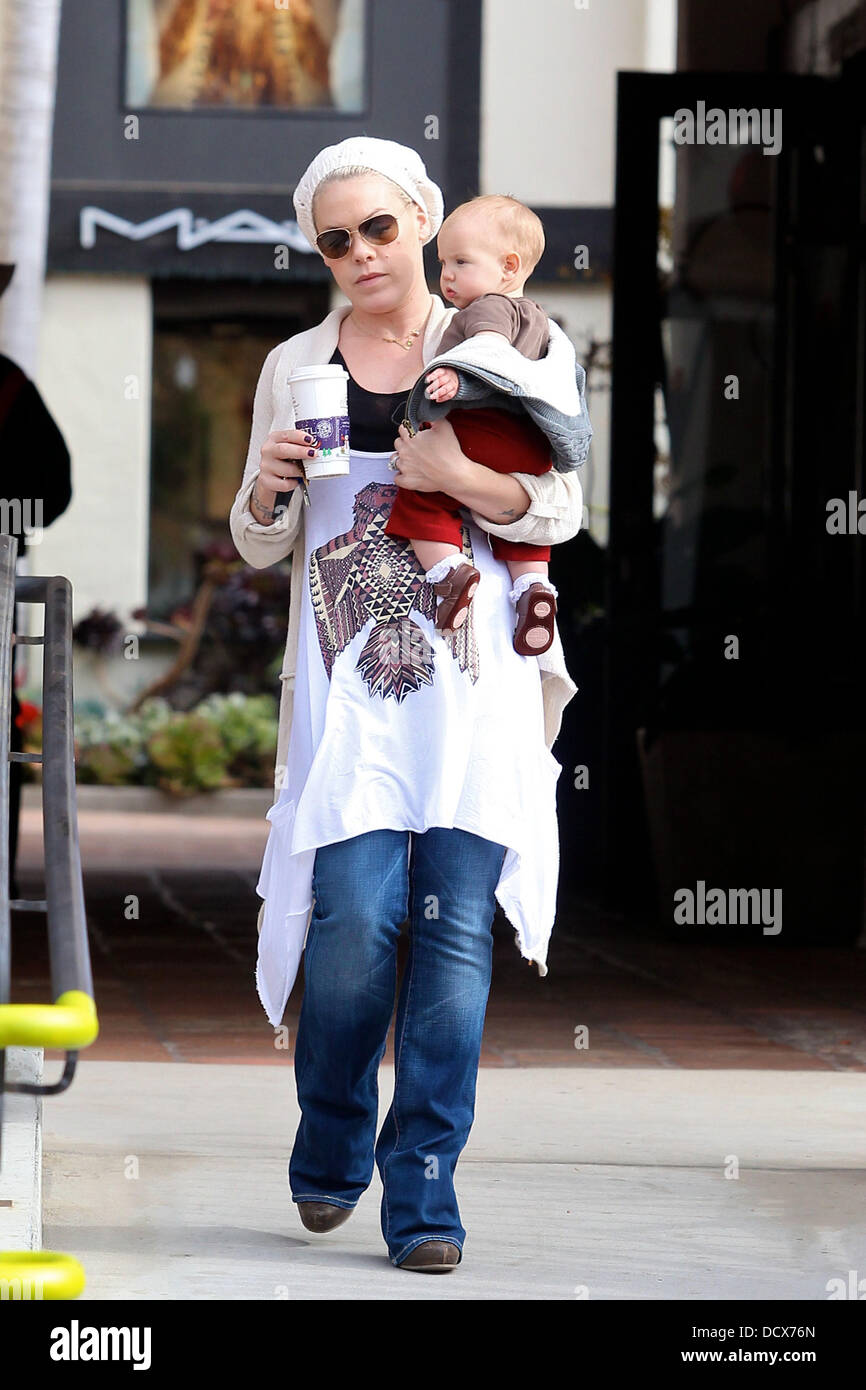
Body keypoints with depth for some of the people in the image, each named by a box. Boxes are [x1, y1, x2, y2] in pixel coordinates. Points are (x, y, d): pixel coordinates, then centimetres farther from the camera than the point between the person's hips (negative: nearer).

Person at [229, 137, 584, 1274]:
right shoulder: (295, 367, 13)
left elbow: (562, 509, 4)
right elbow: (261, 546, 18)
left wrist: (456, 475, -13)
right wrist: (264, 495, -5)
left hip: (475, 678, 0)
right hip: (350, 680, 1)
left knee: (455, 925, -6)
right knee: (356, 919, -11)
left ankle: (424, 1193, 1)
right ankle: (331, 1153, 14)